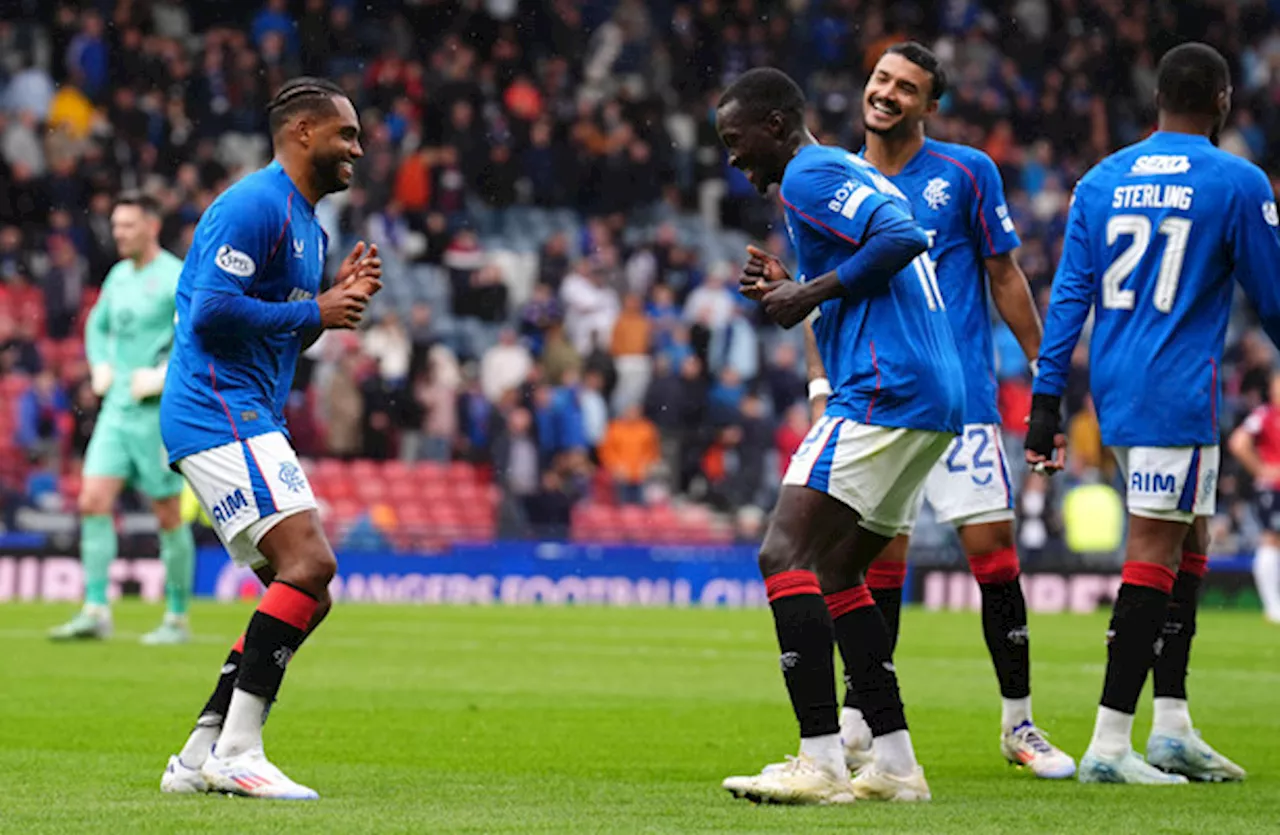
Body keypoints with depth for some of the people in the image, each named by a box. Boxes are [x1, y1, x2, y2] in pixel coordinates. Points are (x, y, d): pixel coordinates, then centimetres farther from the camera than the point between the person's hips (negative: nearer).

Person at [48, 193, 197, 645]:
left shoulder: (176, 278, -10)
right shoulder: (119, 276, 13)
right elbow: (97, 324, 31)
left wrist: (164, 375, -22)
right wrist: (100, 367, 13)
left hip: (158, 412, -7)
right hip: (117, 407, 7)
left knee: (168, 516, 1)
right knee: (93, 503, -4)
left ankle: (177, 619, 11)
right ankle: (96, 612, -4)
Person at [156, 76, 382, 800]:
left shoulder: (307, 224, 22)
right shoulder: (255, 205, -11)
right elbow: (212, 312, -20)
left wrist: (342, 299, 11)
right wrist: (314, 312, -13)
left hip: (250, 418, 11)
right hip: (219, 411, -11)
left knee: (304, 592, 7)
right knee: (309, 562, -21)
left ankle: (201, 756, 7)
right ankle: (238, 751, -21)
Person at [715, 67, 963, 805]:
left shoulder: (810, 176, -5)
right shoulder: (855, 175, 26)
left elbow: (902, 237, -21)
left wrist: (814, 292, -13)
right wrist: (795, 291, 18)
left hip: (884, 393, -10)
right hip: (938, 396, 10)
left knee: (786, 555, -15)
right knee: (835, 572, 16)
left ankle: (821, 762, -24)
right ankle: (896, 765, 14)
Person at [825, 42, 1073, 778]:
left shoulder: (967, 172, 1)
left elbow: (1004, 276, 5)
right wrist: (823, 391, 2)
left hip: (960, 393, -2)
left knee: (992, 545, -5)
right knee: (879, 557, 0)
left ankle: (1019, 723, 5)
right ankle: (858, 726, 7)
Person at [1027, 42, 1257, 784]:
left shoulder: (1102, 181, 9)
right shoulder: (1238, 183, -6)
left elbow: (1069, 296, 6)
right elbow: (1272, 298, 1)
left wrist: (1047, 402, 7)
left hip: (1116, 388, 7)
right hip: (1178, 391, -6)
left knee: (1191, 541, 17)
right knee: (1155, 552, -7)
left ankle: (1173, 727, 16)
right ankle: (1110, 743, -12)